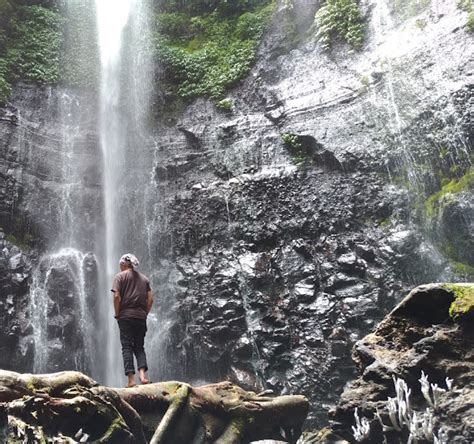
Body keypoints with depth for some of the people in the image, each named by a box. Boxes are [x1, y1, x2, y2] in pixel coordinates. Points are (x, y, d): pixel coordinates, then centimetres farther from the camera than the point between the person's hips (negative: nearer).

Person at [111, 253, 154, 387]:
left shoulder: (120, 276, 2)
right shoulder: (144, 278, 15)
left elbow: (116, 296, -10)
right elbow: (150, 299, 7)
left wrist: (117, 314, -1)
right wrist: (145, 314, 13)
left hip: (126, 316, -4)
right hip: (141, 317, 4)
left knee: (127, 347, 1)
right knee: (139, 347, 10)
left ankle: (131, 379, -5)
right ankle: (143, 375, -7)